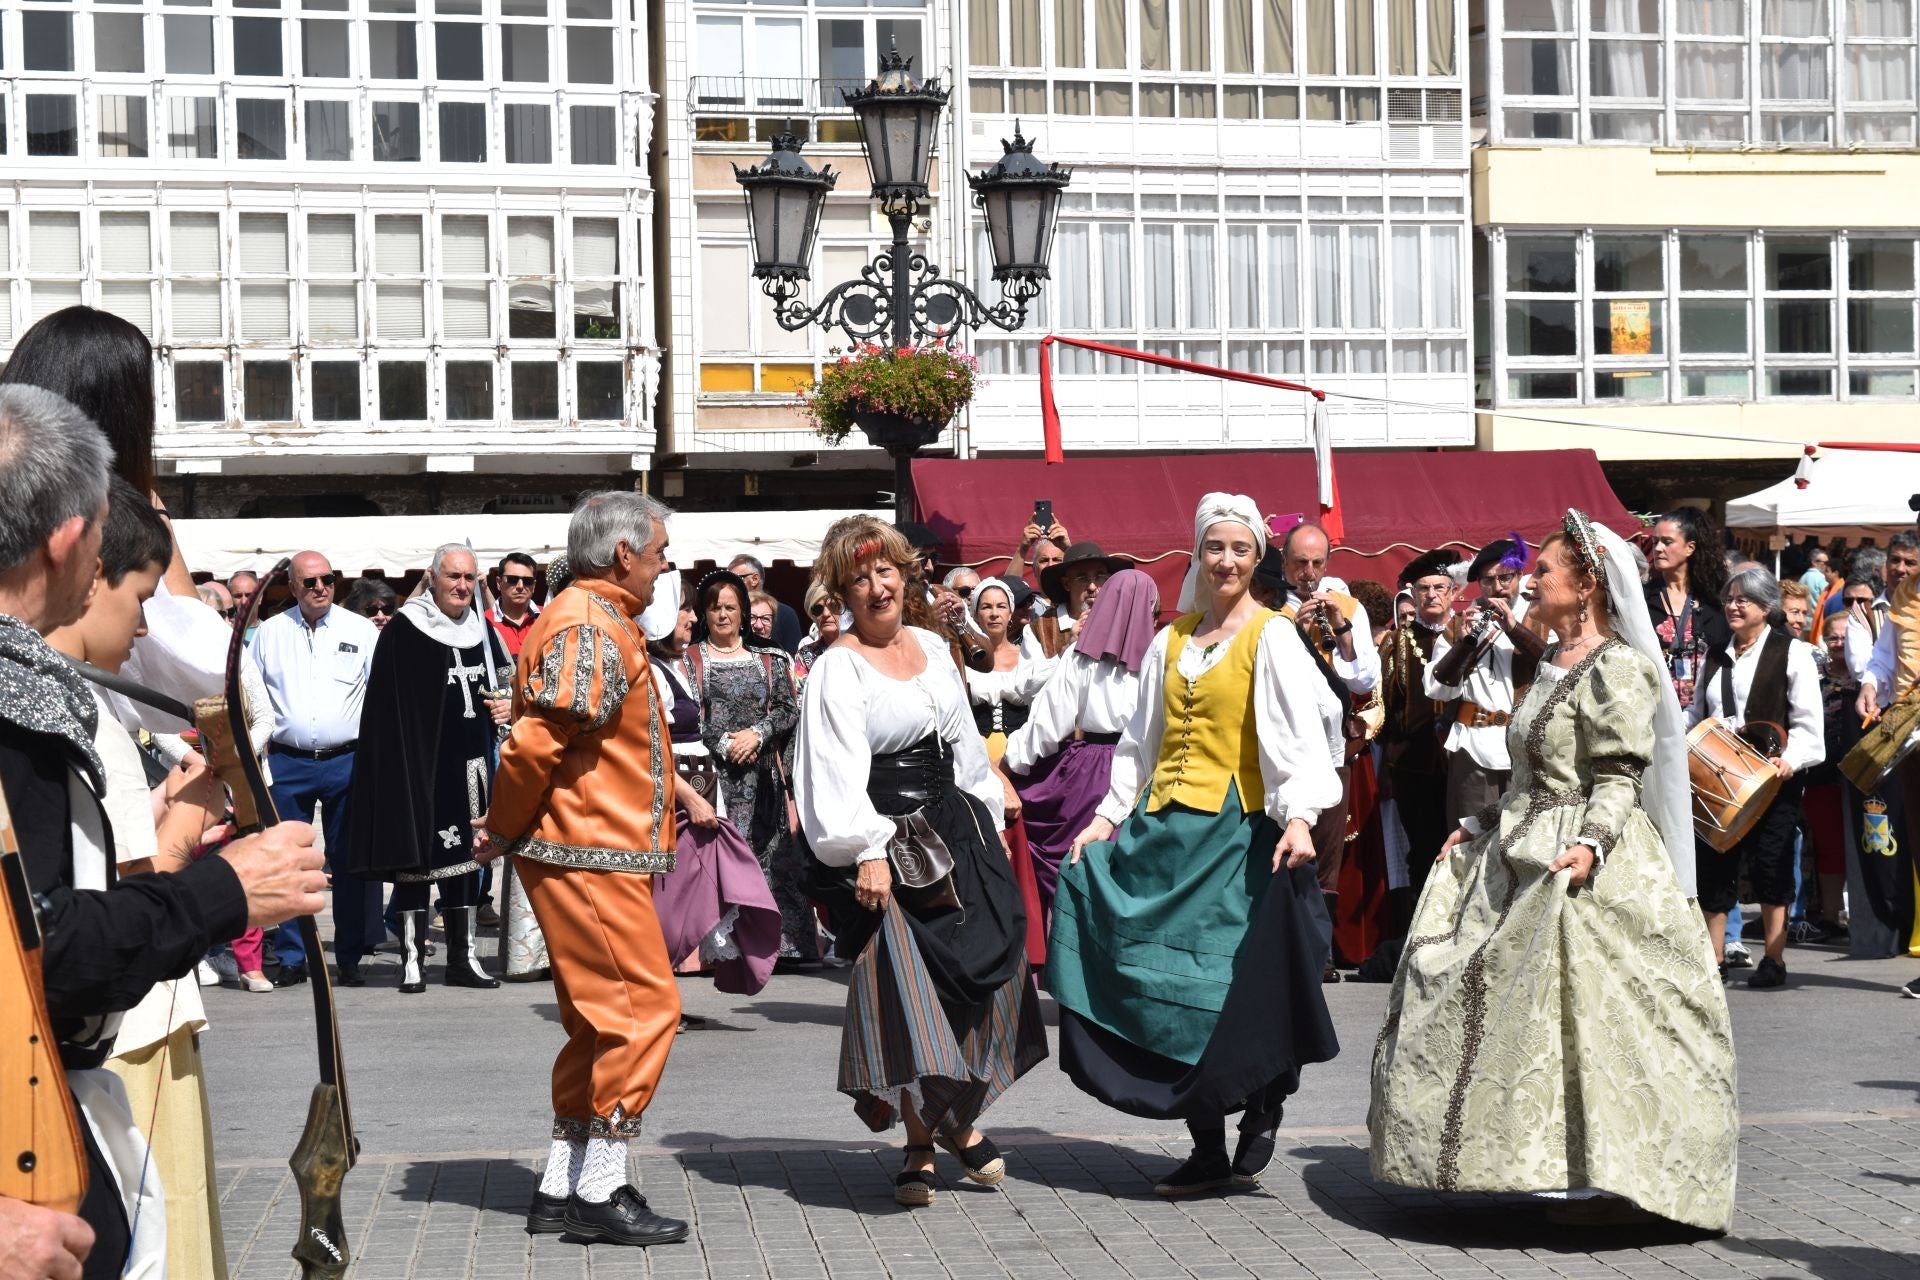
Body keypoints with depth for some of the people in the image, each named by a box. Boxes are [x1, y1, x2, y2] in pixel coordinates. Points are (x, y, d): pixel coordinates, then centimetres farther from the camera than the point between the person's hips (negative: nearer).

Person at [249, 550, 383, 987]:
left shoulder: (361, 631, 5)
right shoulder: (269, 632, 8)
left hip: (347, 760, -1)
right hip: (286, 763, 1)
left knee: (350, 862, 2)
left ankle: (350, 958, 9)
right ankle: (292, 958, 11)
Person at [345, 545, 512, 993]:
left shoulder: (481, 629, 11)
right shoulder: (403, 632, -7)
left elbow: (505, 683, 24)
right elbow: (389, 704, -10)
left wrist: (506, 705, 2)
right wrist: (399, 767, -16)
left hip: (470, 762, 6)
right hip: (421, 763, -6)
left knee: (467, 855, 9)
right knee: (416, 858, -3)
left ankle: (464, 957, 16)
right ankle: (412, 960, 4)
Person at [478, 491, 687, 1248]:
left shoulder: (599, 621, 19)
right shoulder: (590, 628, -16)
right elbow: (537, 740, -23)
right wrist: (504, 832, -11)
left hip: (595, 856, 11)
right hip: (591, 855, -11)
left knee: (600, 1020, 14)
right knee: (643, 1010, -8)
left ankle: (562, 1188, 20)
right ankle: (601, 1193, -2)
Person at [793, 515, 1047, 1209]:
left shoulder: (931, 647, 13)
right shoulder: (837, 668, -8)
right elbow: (840, 769, -16)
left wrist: (988, 820, 19)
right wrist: (867, 852, -25)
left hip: (956, 831, 7)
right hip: (891, 843, -7)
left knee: (978, 974, 7)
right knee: (903, 988, -9)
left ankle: (959, 1119, 25)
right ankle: (919, 1146, 2)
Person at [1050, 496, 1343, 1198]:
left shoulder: (1272, 636, -1)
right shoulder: (1170, 641, 17)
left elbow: (1297, 732, -12)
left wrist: (1299, 816, -25)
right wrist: (1109, 815, 12)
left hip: (1238, 832, -5)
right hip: (1165, 827, 5)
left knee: (1234, 987, -9)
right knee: (1171, 981, 1)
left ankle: (1261, 1117, 13)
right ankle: (1207, 1150, 8)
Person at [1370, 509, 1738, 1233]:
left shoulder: (1616, 669, -11)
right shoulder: (1555, 666, 16)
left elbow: (1619, 778, -18)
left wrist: (1590, 845, -31)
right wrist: (1483, 825, 21)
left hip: (1577, 866, -10)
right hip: (1521, 856, 10)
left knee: (1578, 1009, -10)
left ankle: (1608, 1180, -4)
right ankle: (1545, 1165, 14)